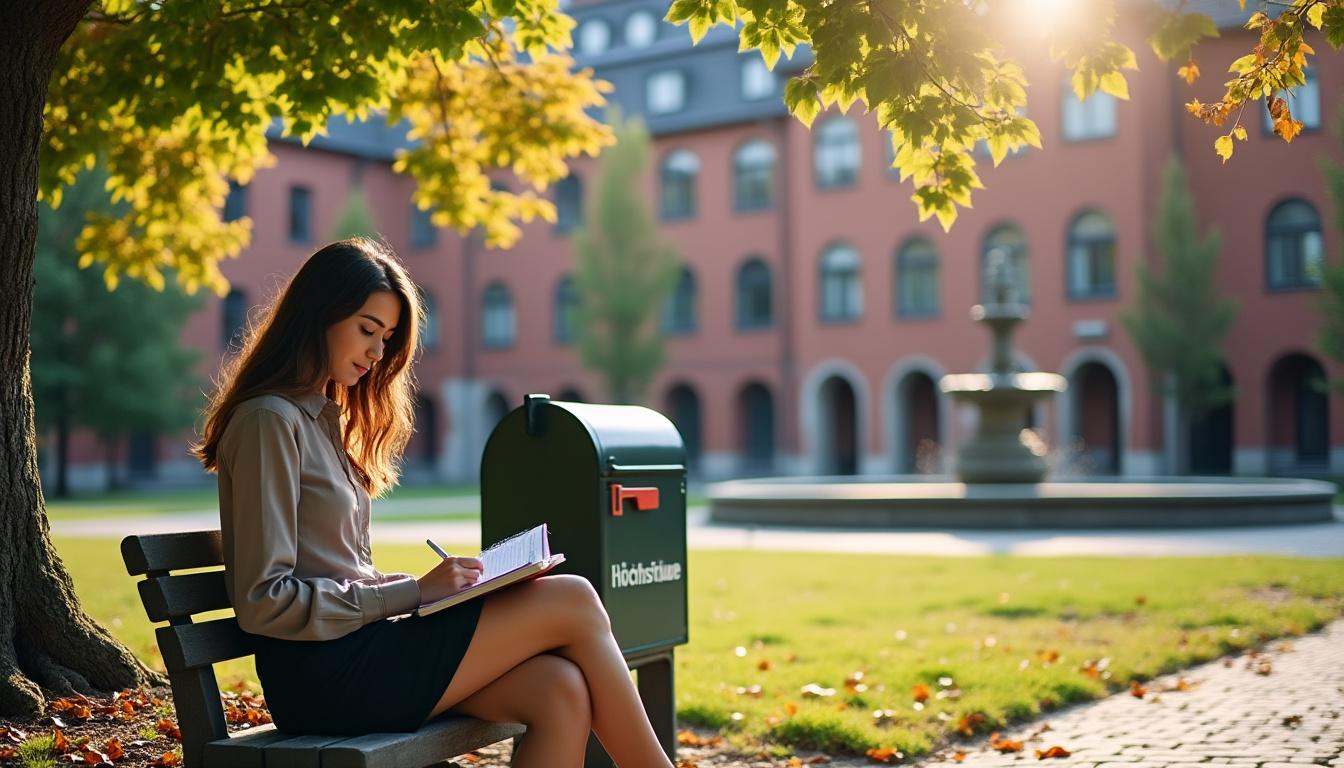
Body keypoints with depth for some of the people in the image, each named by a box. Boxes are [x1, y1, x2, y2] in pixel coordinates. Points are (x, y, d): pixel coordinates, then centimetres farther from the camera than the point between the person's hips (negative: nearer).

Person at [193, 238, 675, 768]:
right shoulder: (269, 421, -9)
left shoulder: (324, 418, 20)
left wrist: (427, 585, 3)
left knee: (561, 692, -15)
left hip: (352, 652, 8)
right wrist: (413, 592, -15)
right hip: (323, 673, -8)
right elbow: (263, 602, -15)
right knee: (572, 601, -14)